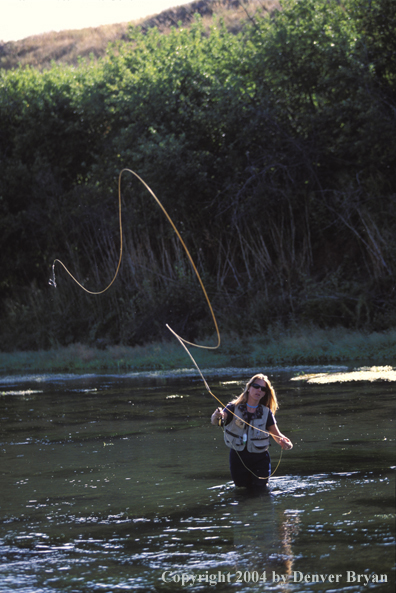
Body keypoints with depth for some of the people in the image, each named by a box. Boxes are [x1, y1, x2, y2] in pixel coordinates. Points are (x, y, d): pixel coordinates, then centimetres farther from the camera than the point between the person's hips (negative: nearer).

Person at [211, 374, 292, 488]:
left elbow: (277, 435, 0)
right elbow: (214, 421, -21)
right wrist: (217, 416, -47)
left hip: (259, 459, 0)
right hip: (238, 457, 0)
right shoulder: (234, 407, -6)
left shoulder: (266, 413, 0)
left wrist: (284, 442, -25)